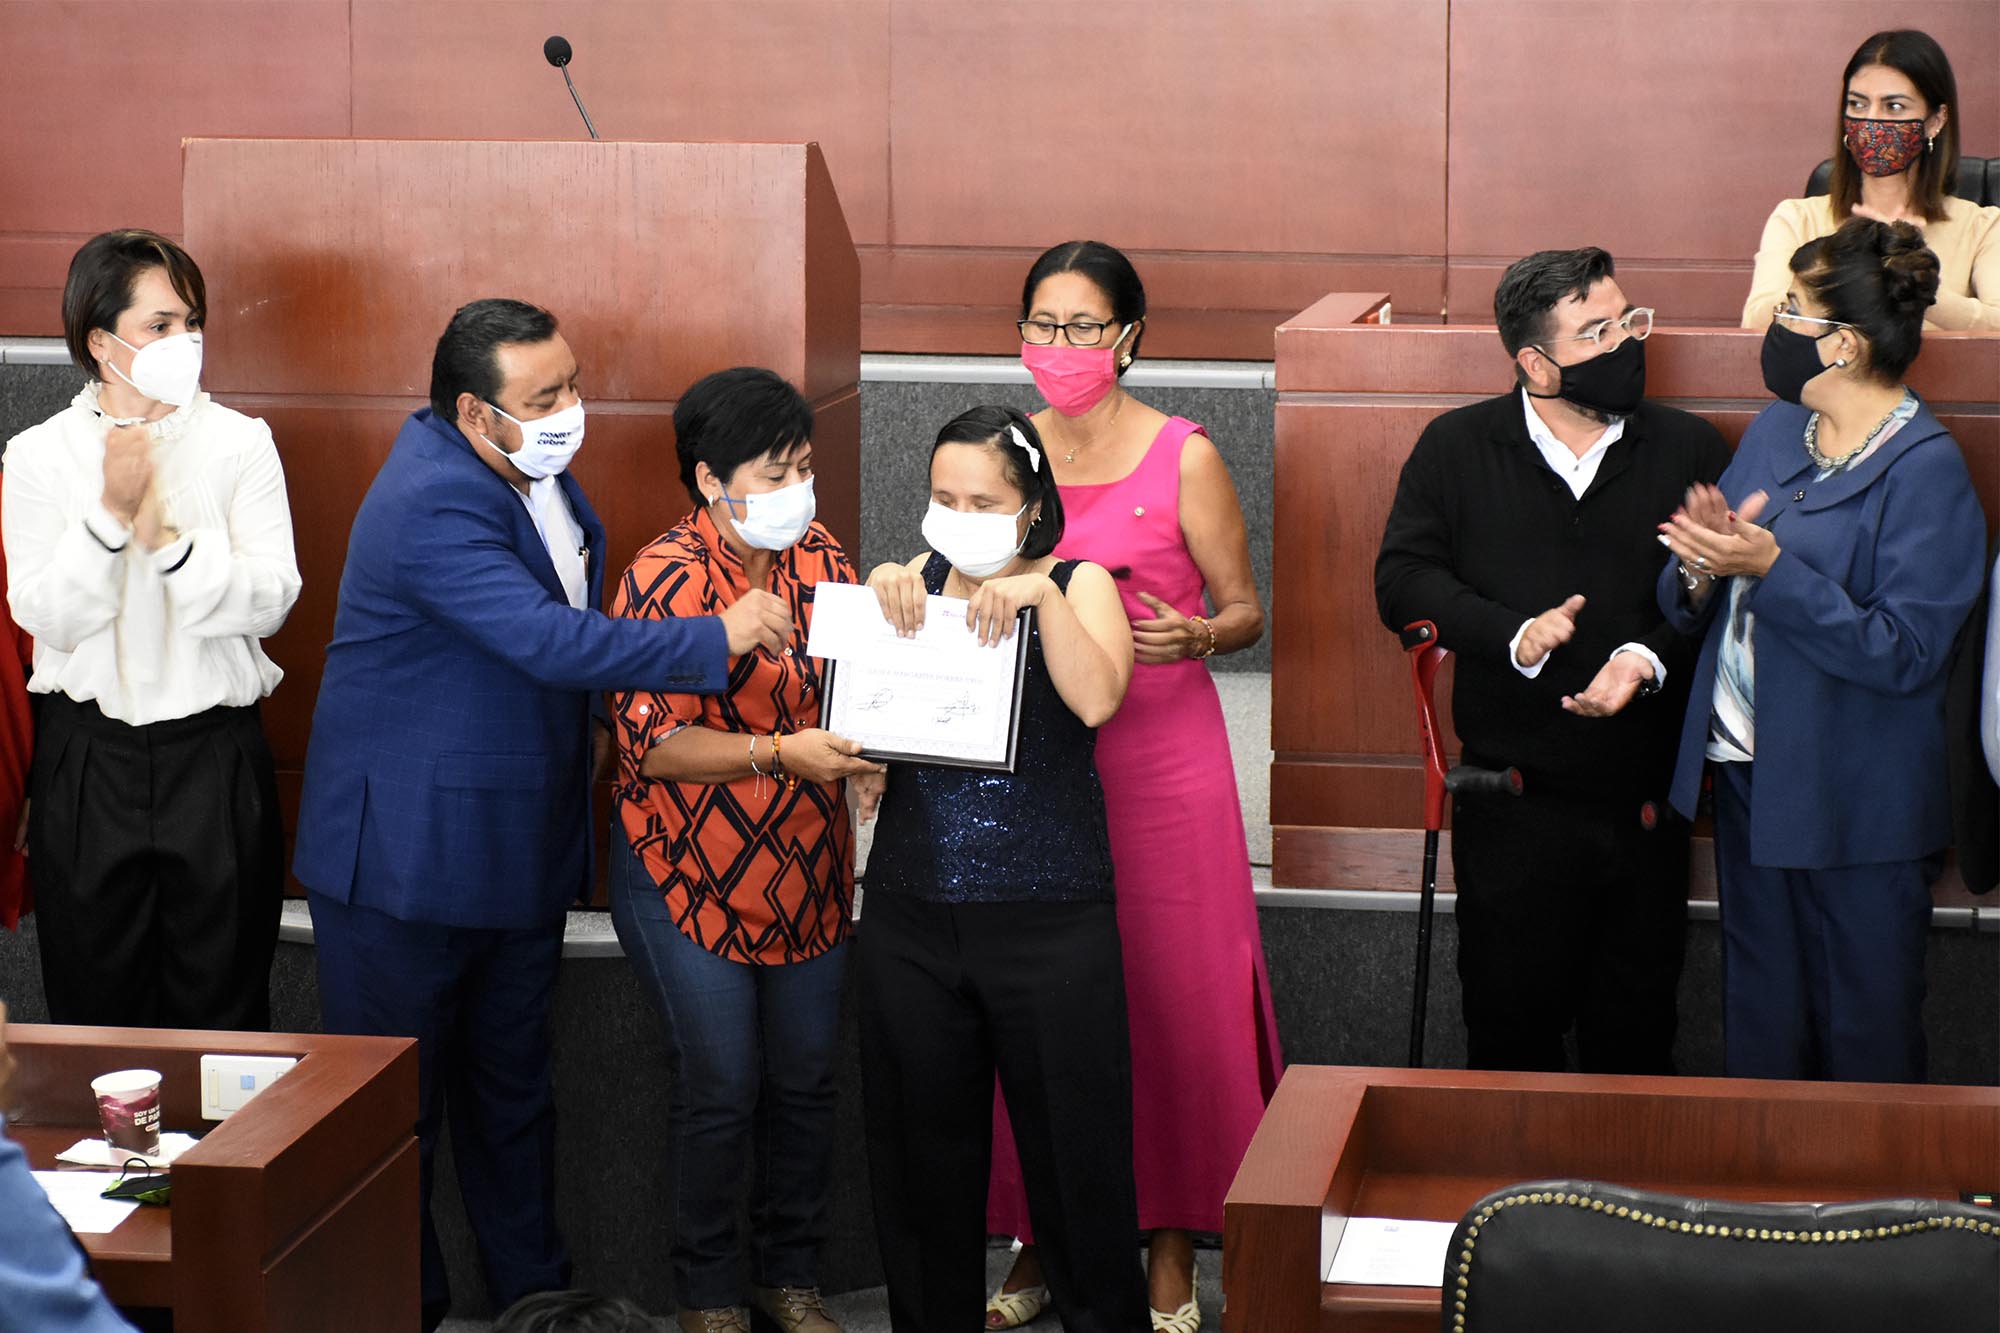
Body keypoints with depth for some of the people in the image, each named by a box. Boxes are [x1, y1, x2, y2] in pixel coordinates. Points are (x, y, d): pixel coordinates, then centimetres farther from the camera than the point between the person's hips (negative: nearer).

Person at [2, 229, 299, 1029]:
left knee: (222, 1006, 4)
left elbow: (272, 598, -7)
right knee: (95, 1011, 7)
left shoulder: (239, 443, 2)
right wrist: (112, 515, -19)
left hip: (215, 754, 0)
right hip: (87, 761, 0)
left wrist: (170, 544, -20)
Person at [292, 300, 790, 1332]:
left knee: (513, 1084, 19)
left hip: (521, 847, 9)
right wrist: (717, 638, -29)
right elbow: (549, 639, -33)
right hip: (407, 852, -9)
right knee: (400, 1097, 3)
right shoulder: (432, 503, -26)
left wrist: (582, 717, 10)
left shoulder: (534, 466, 5)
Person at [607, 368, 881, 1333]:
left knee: (805, 1077, 10)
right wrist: (780, 753, -29)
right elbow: (650, 745, -20)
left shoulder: (819, 556, 2)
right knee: (719, 1083, 0)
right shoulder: (665, 580, -15)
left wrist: (864, 748, -10)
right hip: (691, 874, -5)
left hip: (807, 871, 5)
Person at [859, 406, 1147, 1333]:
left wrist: (1040, 595, -23)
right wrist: (881, 598, -17)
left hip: (1050, 921, -3)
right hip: (910, 922, 3)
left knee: (1075, 1153, 1)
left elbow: (1095, 700, -15)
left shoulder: (1075, 585, 2)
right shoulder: (908, 583, 9)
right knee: (922, 1155, 10)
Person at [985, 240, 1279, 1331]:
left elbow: (1245, 612, 1)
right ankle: (1042, 1244, 18)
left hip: (1160, 760, -3)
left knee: (1167, 997, -1)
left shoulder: (1182, 457, -3)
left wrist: (1191, 638, -20)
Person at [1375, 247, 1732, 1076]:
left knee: (1636, 1034, 10)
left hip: (1644, 804, 1)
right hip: (1511, 810, -1)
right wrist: (1513, 634, -17)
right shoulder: (1457, 448, 3)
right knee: (1509, 1023, 8)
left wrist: (1649, 657, -21)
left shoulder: (1689, 450, 4)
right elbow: (1402, 579, -4)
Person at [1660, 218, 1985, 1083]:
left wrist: (1771, 569, -26)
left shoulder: (1924, 470, -16)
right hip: (1749, 776, 7)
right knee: (1759, 1021, 17)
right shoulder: (1775, 430, 6)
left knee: (1863, 1040, 7)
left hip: (1857, 808, -7)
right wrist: (1702, 569, -15)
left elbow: (1902, 653, -23)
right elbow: (1684, 607, 9)